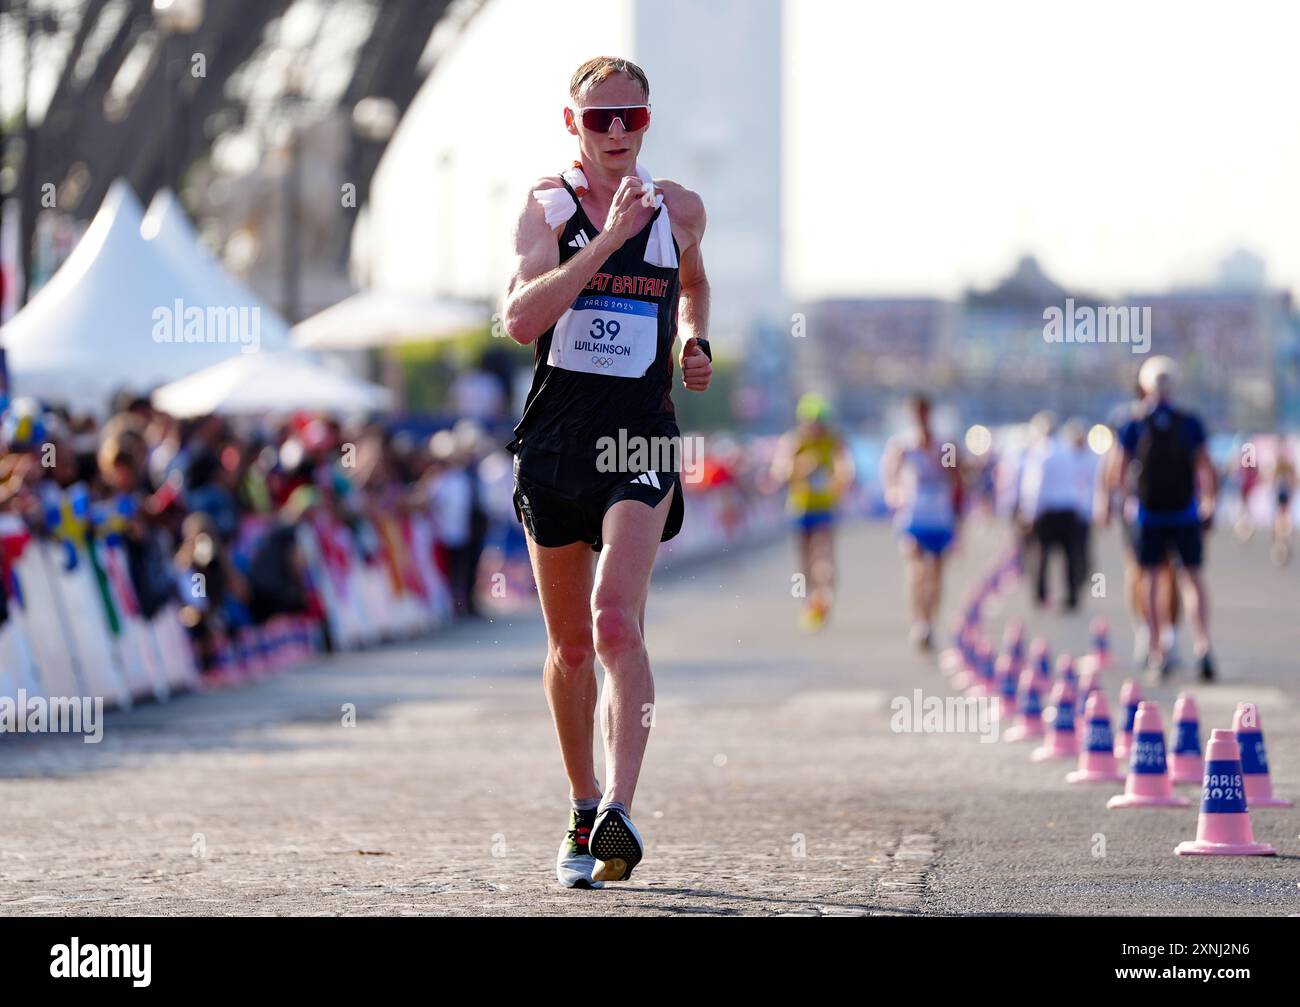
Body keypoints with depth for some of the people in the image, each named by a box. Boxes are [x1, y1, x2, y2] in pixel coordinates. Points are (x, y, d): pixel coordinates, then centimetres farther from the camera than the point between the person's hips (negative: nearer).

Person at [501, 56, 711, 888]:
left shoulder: (679, 210, 7)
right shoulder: (547, 207, -1)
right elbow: (521, 317, -19)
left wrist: (695, 342, 12)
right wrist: (608, 239, -23)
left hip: (642, 443, 0)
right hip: (555, 440, 0)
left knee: (617, 623, -20)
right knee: (571, 643, 10)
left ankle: (619, 813, -29)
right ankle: (584, 809, 27)